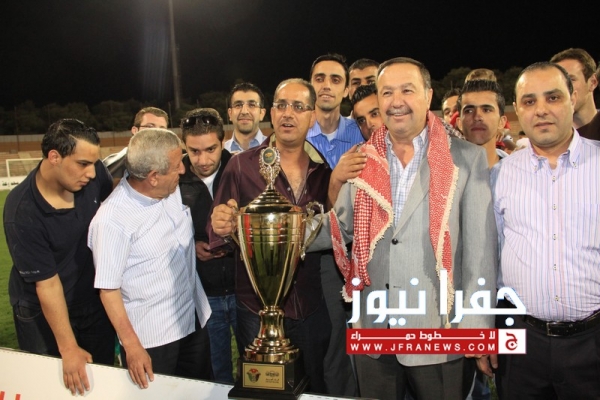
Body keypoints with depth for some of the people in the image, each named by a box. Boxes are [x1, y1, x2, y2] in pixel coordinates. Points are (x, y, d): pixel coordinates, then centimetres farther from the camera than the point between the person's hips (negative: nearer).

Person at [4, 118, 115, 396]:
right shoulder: (22, 213, -27)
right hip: (42, 313, -3)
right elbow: (47, 283, -22)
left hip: (95, 300, 4)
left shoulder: (94, 174, -18)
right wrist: (69, 348, -17)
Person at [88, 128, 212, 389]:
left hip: (195, 321, 7)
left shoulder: (173, 189, -4)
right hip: (151, 339, -6)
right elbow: (108, 289, -18)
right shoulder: (111, 221, -23)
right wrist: (131, 346, -16)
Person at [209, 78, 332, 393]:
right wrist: (222, 228, -27)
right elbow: (218, 230, -6)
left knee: (315, 387, 19)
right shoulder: (242, 165, -8)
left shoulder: (324, 169, 0)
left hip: (311, 306, 2)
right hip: (257, 307, -2)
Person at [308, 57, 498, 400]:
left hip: (439, 333, -3)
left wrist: (478, 327, -9)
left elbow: (480, 249, -7)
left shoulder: (468, 159, -5)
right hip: (373, 332, 3)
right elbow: (339, 229, 8)